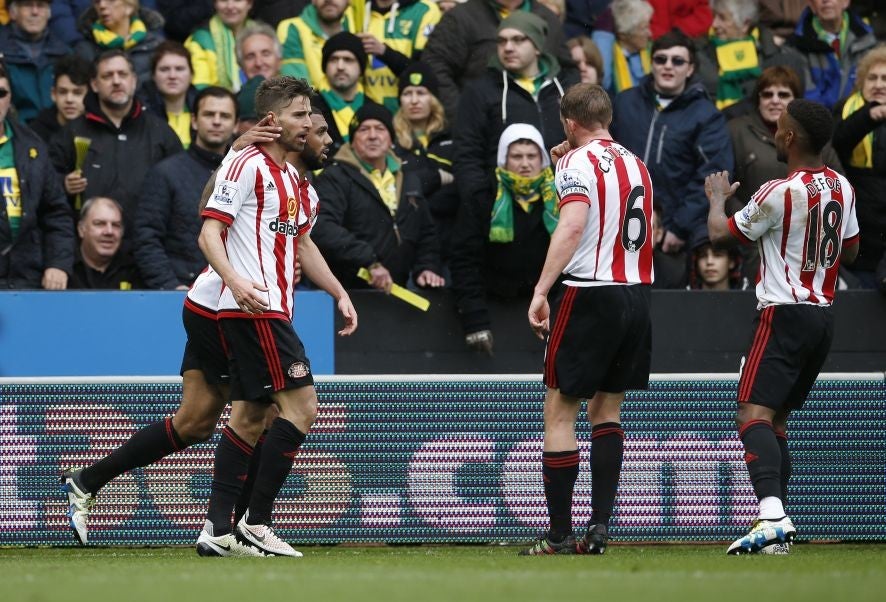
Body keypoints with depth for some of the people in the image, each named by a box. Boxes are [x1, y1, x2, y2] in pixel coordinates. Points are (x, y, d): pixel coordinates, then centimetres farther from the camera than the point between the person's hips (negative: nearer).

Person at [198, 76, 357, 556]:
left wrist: (339, 293, 25)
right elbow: (209, 232, -14)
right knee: (301, 404, -13)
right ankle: (257, 520, -12)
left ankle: (219, 526, 8)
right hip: (253, 309, -10)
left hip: (272, 308, 10)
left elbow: (302, 242, 31)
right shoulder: (248, 166, -9)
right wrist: (235, 280, -29)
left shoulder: (290, 177, 20)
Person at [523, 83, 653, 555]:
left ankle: (558, 535, -5)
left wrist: (541, 291, -26)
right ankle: (599, 527, 6)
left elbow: (572, 226, -22)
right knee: (607, 410, 15)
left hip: (590, 295, -7)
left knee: (559, 413, -2)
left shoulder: (580, 163, -8)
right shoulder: (635, 165, 14)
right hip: (636, 292, 7)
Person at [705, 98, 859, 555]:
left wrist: (717, 197, 13)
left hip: (784, 315, -8)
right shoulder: (842, 188, 6)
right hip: (824, 316, 8)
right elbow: (850, 251, 21)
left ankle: (772, 515, -36)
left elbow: (720, 234, -6)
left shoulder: (780, 193, -17)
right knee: (777, 419, 18)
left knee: (753, 414, -17)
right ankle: (778, 526, 17)